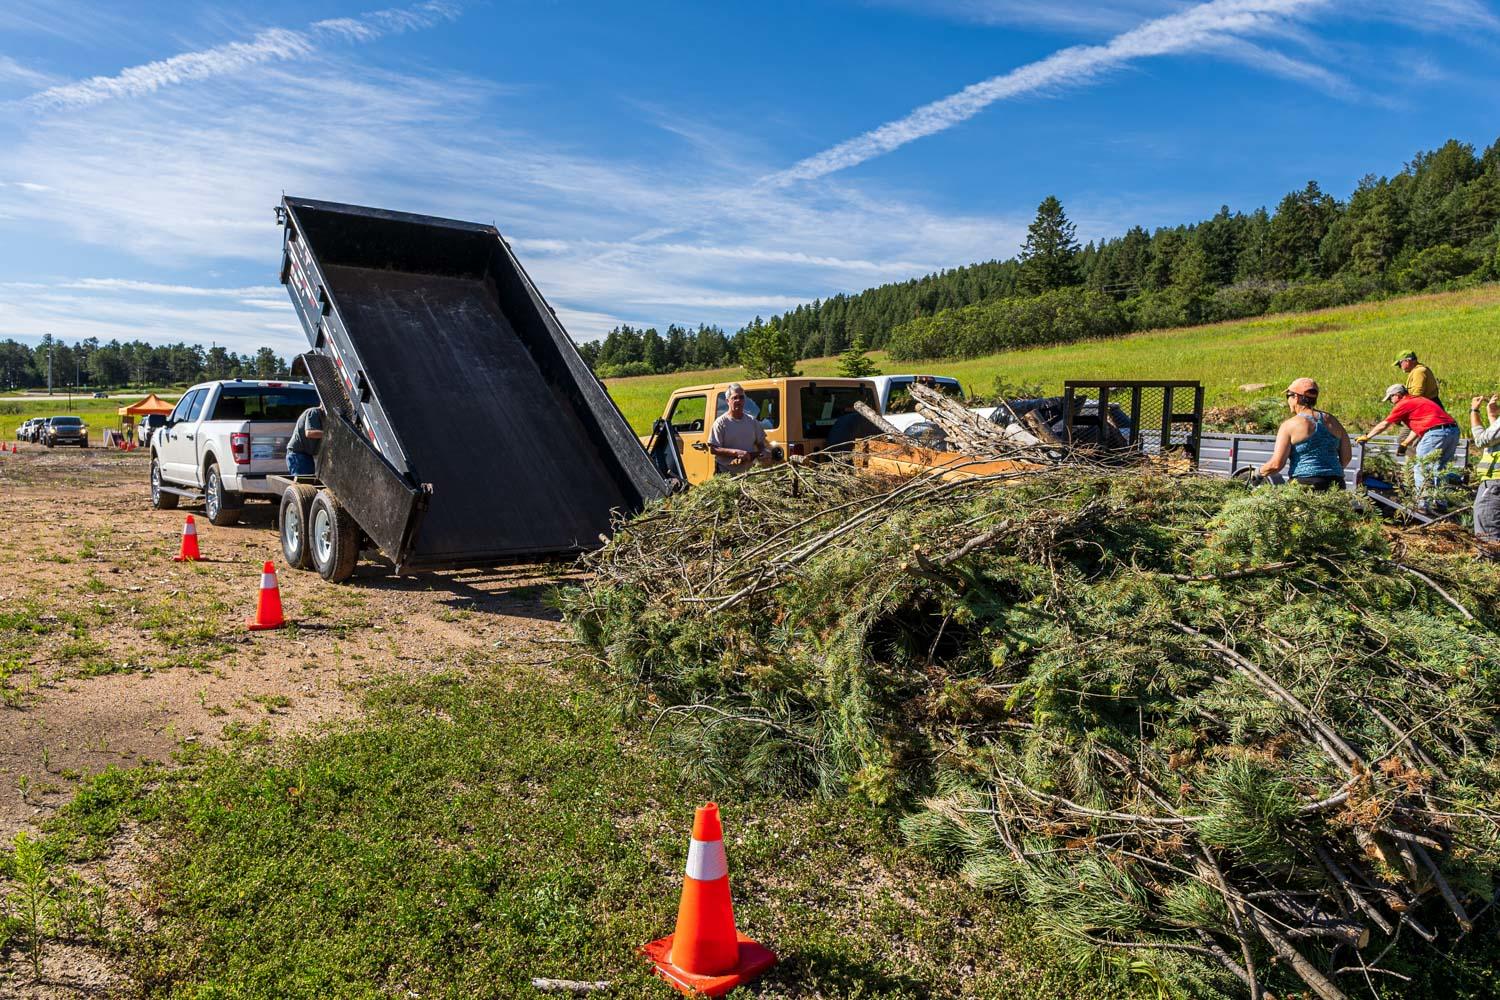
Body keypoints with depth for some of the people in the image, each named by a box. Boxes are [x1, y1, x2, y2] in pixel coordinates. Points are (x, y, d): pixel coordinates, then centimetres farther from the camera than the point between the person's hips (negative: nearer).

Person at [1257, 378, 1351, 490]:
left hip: (1305, 484, -5)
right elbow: (1347, 456, 19)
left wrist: (1258, 473, 11)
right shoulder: (1332, 421, 13)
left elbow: (1276, 464, -7)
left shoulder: (1289, 425, -2)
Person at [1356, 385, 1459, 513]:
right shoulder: (1420, 400, 27)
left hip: (1436, 433, -8)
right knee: (1438, 470, 18)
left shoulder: (1404, 404, 3)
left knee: (1420, 469, 1)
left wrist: (1366, 436, 21)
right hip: (1454, 430, 8)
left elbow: (1383, 425, 10)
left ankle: (1422, 505, -1)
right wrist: (1405, 443, 34)